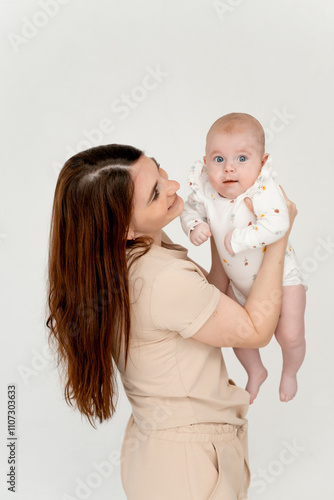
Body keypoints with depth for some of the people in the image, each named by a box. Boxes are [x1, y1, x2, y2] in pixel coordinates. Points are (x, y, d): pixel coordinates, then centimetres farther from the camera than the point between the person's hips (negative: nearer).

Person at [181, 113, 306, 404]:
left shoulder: (264, 190, -31)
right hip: (239, 282, 5)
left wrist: (238, 239, -39)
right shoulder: (205, 191, -16)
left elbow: (276, 224, -44)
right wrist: (194, 227, -18)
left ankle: (289, 372, 27)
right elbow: (190, 209, 3)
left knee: (290, 335, -9)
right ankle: (256, 372, 48)